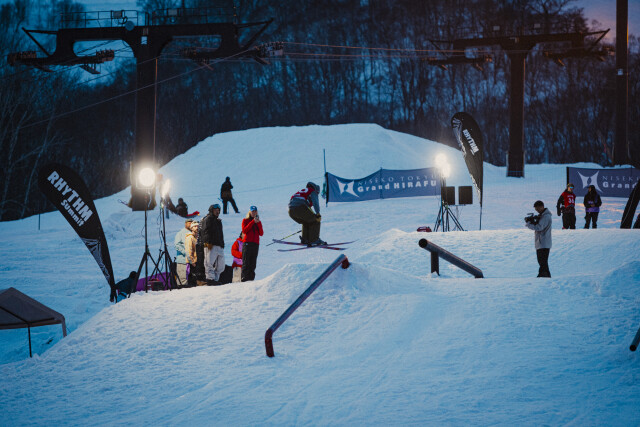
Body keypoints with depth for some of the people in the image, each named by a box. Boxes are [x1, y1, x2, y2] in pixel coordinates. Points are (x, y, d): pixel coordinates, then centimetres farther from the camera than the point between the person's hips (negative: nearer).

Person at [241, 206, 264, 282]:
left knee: (253, 264, -2)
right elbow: (244, 231, -6)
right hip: (247, 243, -4)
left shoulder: (258, 222, 20)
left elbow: (261, 233, 7)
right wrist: (253, 222, -8)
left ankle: (251, 278, -4)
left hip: (256, 244, 4)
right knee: (246, 263, -11)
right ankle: (244, 279, -17)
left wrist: (258, 223, -4)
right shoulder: (245, 220, 11)